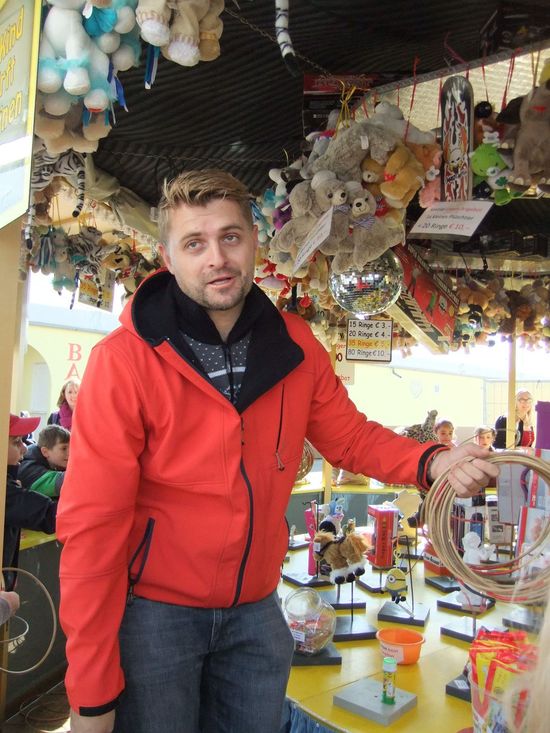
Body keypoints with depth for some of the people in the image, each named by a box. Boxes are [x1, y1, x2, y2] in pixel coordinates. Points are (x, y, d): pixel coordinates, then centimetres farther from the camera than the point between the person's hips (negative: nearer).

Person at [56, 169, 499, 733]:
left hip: (256, 610, 4)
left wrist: (431, 462, -14)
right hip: (154, 610, -4)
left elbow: (350, 436, 6)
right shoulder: (124, 359, -19)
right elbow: (92, 525, -18)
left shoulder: (295, 347, -5)